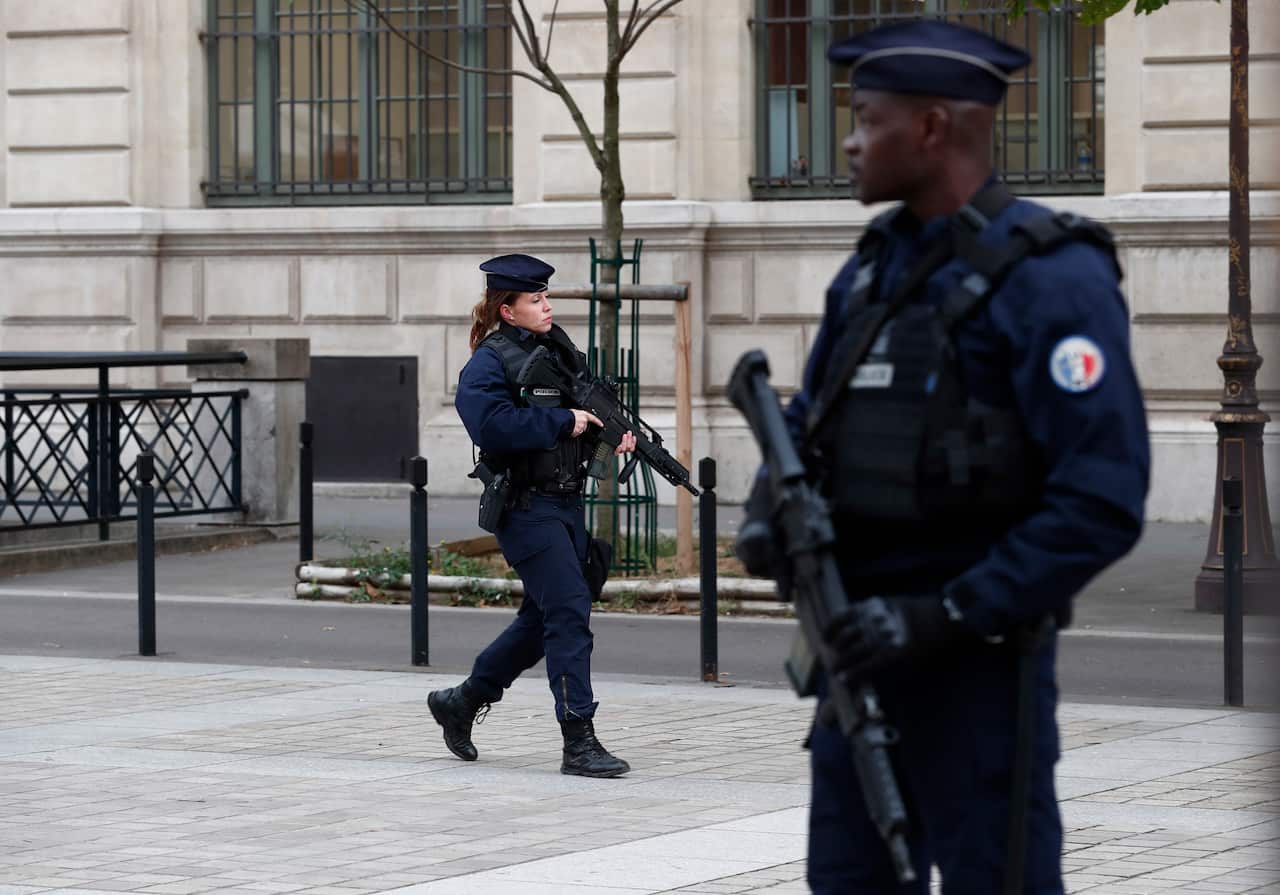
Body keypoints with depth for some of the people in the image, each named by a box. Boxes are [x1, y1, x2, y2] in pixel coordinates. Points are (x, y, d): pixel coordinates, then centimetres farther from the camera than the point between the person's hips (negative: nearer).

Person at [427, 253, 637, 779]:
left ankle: (461, 701, 32)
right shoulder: (489, 362, -11)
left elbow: (588, 405, 24)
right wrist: (564, 421, -21)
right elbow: (494, 423, -26)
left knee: (543, 618, 16)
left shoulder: (559, 349, 13)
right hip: (525, 505, -9)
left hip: (566, 502, 9)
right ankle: (578, 742, -12)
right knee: (569, 610, -13)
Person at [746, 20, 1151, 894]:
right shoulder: (873, 268, 12)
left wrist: (950, 618, -22)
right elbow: (810, 424, 20)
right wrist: (772, 509, -3)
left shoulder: (1050, 277, -14)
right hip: (866, 651, 8)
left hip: (977, 659, -8)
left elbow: (1103, 503, -20)